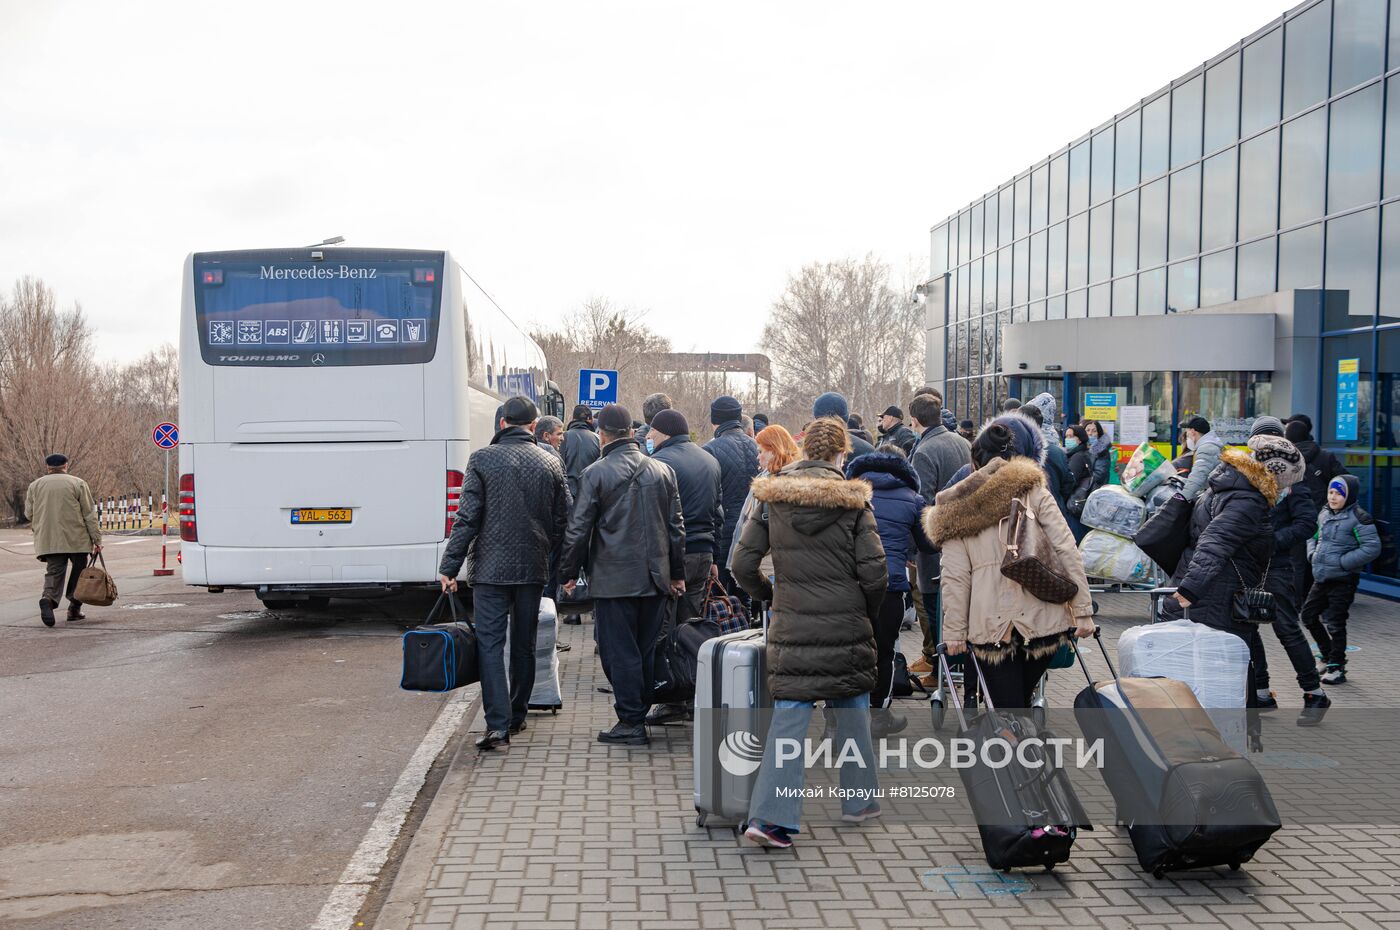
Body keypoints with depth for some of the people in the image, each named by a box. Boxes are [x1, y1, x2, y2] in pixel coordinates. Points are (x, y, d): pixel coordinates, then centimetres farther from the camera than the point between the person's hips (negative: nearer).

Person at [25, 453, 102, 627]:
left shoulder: (35, 485, 10)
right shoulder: (77, 483, 0)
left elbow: (29, 514, 14)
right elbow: (90, 514, -3)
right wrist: (96, 539, -1)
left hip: (48, 540, 2)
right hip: (76, 539, -2)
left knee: (54, 572, 3)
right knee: (78, 571, 11)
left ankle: (48, 598, -25)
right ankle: (74, 609, 10)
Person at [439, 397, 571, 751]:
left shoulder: (482, 459, -7)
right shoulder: (550, 463, 3)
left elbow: (467, 517, -10)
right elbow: (562, 521, 6)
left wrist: (449, 566, -5)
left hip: (491, 567, -3)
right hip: (533, 569, 3)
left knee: (490, 644, -2)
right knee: (524, 645, 15)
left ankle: (498, 724, -11)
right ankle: (517, 715, 25)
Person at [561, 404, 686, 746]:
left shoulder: (596, 473, -7)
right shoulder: (663, 471, 7)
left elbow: (578, 529, -6)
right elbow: (676, 526, 11)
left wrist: (569, 572, 5)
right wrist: (677, 573, 18)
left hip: (613, 577, -5)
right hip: (655, 577, 5)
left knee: (619, 651, 0)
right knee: (646, 650, 13)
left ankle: (631, 722, 0)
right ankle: (641, 713, 20)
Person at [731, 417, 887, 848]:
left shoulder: (772, 497, 0)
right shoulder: (852, 500, -6)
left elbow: (743, 564, -1)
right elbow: (873, 571, -9)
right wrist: (870, 616, 9)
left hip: (791, 628, 2)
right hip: (846, 627, -1)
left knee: (788, 719, 2)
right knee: (852, 712, 17)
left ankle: (768, 816, -6)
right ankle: (858, 800, 30)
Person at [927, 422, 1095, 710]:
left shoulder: (955, 510, 9)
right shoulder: (1033, 490, 6)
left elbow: (955, 578, 2)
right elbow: (1067, 551, -2)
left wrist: (954, 631, 5)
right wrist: (1083, 611, -1)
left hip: (990, 625, -1)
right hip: (1042, 620, 1)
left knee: (1010, 710, 4)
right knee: (1020, 700, 22)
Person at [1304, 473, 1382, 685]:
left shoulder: (1359, 519, -13)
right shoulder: (1324, 514, 10)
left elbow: (1372, 547, -18)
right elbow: (1314, 536, 25)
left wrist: (1343, 562, -20)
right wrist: (1312, 554, 5)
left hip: (1343, 580, -8)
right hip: (1321, 578, 8)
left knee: (1334, 623, -5)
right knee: (1309, 615, 12)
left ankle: (1337, 667, 10)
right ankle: (1329, 657, 30)